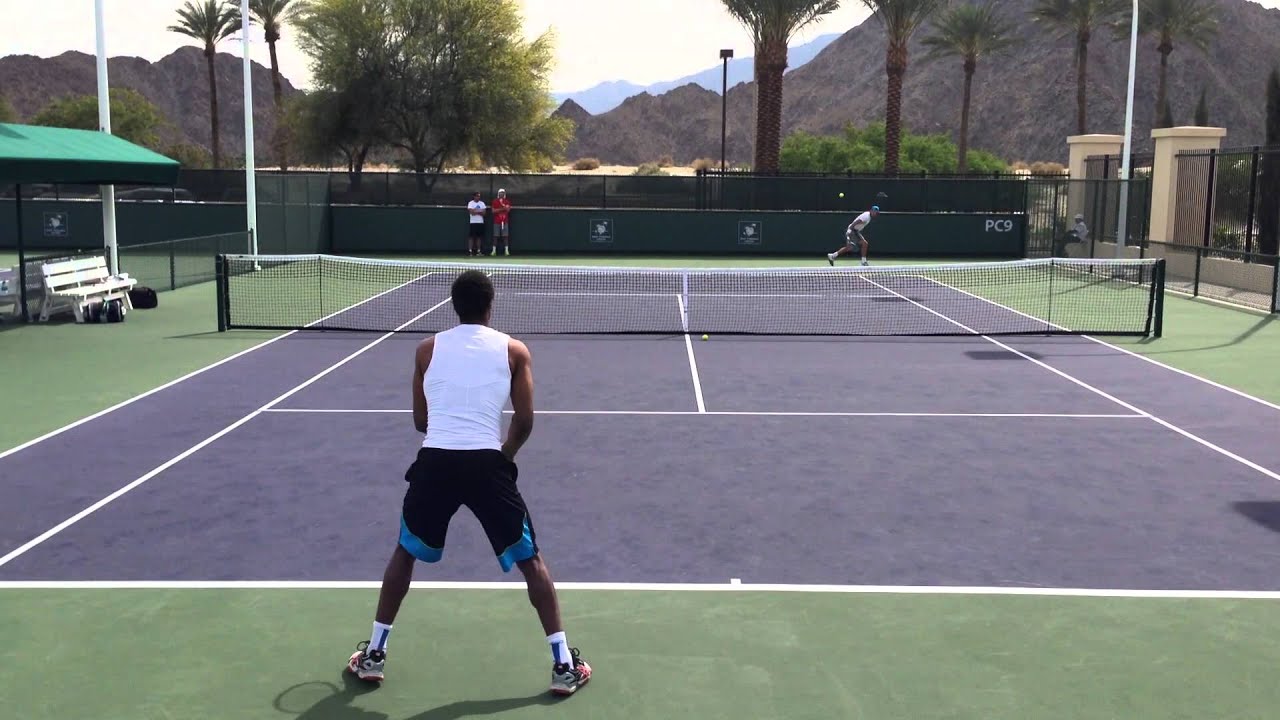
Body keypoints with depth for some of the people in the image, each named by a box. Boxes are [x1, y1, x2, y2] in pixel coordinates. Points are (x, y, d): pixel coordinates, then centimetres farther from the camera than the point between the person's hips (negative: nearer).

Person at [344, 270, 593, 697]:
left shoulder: (427, 349, 12)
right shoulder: (514, 350, 7)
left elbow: (420, 421, 17)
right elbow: (524, 420, 6)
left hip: (434, 461, 2)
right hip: (486, 463, -1)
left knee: (405, 554, 24)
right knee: (531, 560, 13)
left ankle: (373, 656, 30)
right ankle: (564, 665, 14)